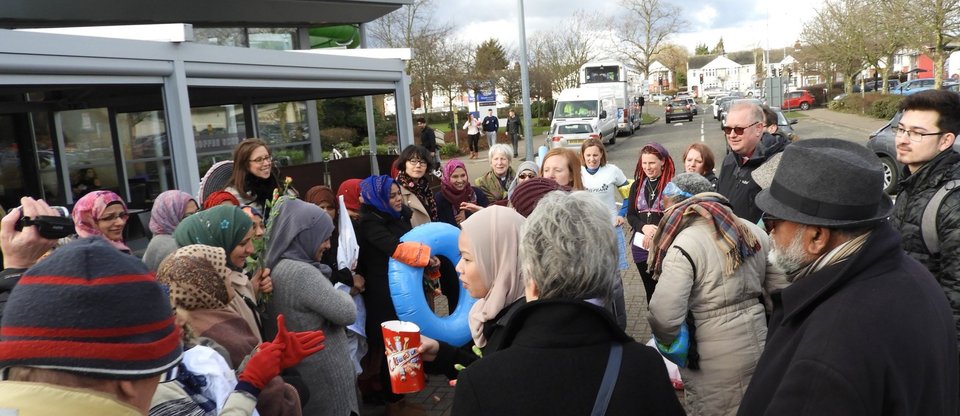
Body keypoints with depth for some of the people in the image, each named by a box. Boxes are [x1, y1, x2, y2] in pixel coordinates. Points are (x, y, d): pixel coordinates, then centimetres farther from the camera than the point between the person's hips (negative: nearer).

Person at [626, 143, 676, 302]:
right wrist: (644, 227, -12)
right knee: (649, 288, 16)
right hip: (640, 245, 5)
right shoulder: (637, 185, 9)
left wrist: (656, 232, -16)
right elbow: (630, 215, 7)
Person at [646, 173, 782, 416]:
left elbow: (664, 316, -26)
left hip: (713, 362, -7)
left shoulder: (684, 246, -21)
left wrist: (668, 342, -6)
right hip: (759, 346, 7)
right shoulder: (754, 232, 1)